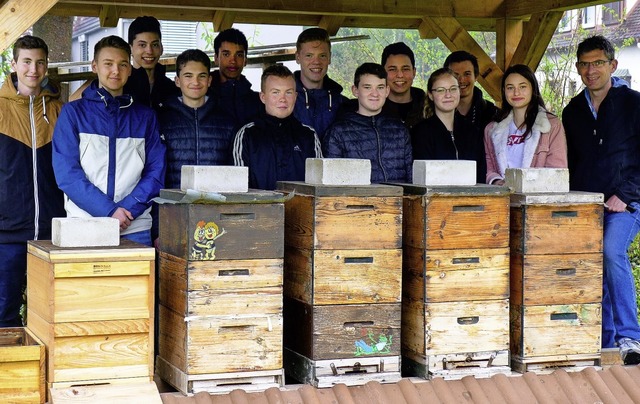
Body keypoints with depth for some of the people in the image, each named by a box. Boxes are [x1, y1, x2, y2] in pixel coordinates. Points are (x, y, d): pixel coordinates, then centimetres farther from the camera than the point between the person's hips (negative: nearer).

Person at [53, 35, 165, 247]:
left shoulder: (145, 116, 13)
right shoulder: (73, 112, 6)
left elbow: (156, 172, 6)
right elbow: (66, 173, -4)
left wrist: (128, 209, -11)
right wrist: (109, 211, -15)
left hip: (136, 229, 2)